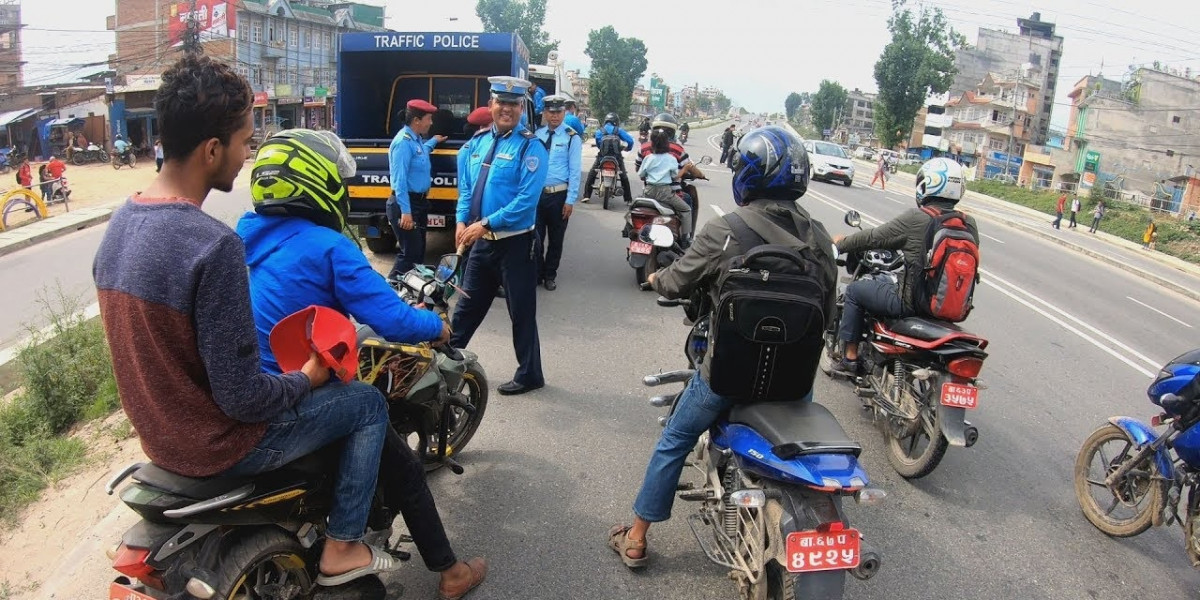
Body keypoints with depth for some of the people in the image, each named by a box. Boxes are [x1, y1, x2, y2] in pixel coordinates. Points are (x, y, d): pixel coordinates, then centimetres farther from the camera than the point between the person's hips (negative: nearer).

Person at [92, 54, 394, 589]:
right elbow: (242, 397, -26)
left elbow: (156, 343, 10)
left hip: (157, 431, 8)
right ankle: (341, 547, 18)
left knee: (288, 380, 31)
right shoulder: (214, 244, -29)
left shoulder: (119, 224, -1)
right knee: (367, 404, 9)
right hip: (216, 444, -8)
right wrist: (306, 379, -7)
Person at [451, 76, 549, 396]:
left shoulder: (530, 147, -12)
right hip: (482, 242, 6)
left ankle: (529, 375, 21)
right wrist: (462, 221, -4)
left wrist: (486, 224, -22)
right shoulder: (478, 141, 8)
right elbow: (466, 187, 13)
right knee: (467, 306, 18)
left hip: (516, 244, -6)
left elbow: (527, 200, -20)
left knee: (522, 312, 6)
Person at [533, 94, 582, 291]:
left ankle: (550, 275, 26)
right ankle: (536, 273, 21)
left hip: (558, 195, -2)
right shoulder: (537, 135, 5)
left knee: (555, 238, 11)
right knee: (536, 237, 6)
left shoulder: (572, 138, -5)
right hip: (536, 193, 2)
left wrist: (570, 200, -10)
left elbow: (575, 171, -7)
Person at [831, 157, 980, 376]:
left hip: (912, 303, -7)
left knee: (854, 290, 14)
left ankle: (850, 358, 17)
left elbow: (873, 238, -6)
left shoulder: (916, 218, -17)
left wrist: (841, 243, 13)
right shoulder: (969, 224, -1)